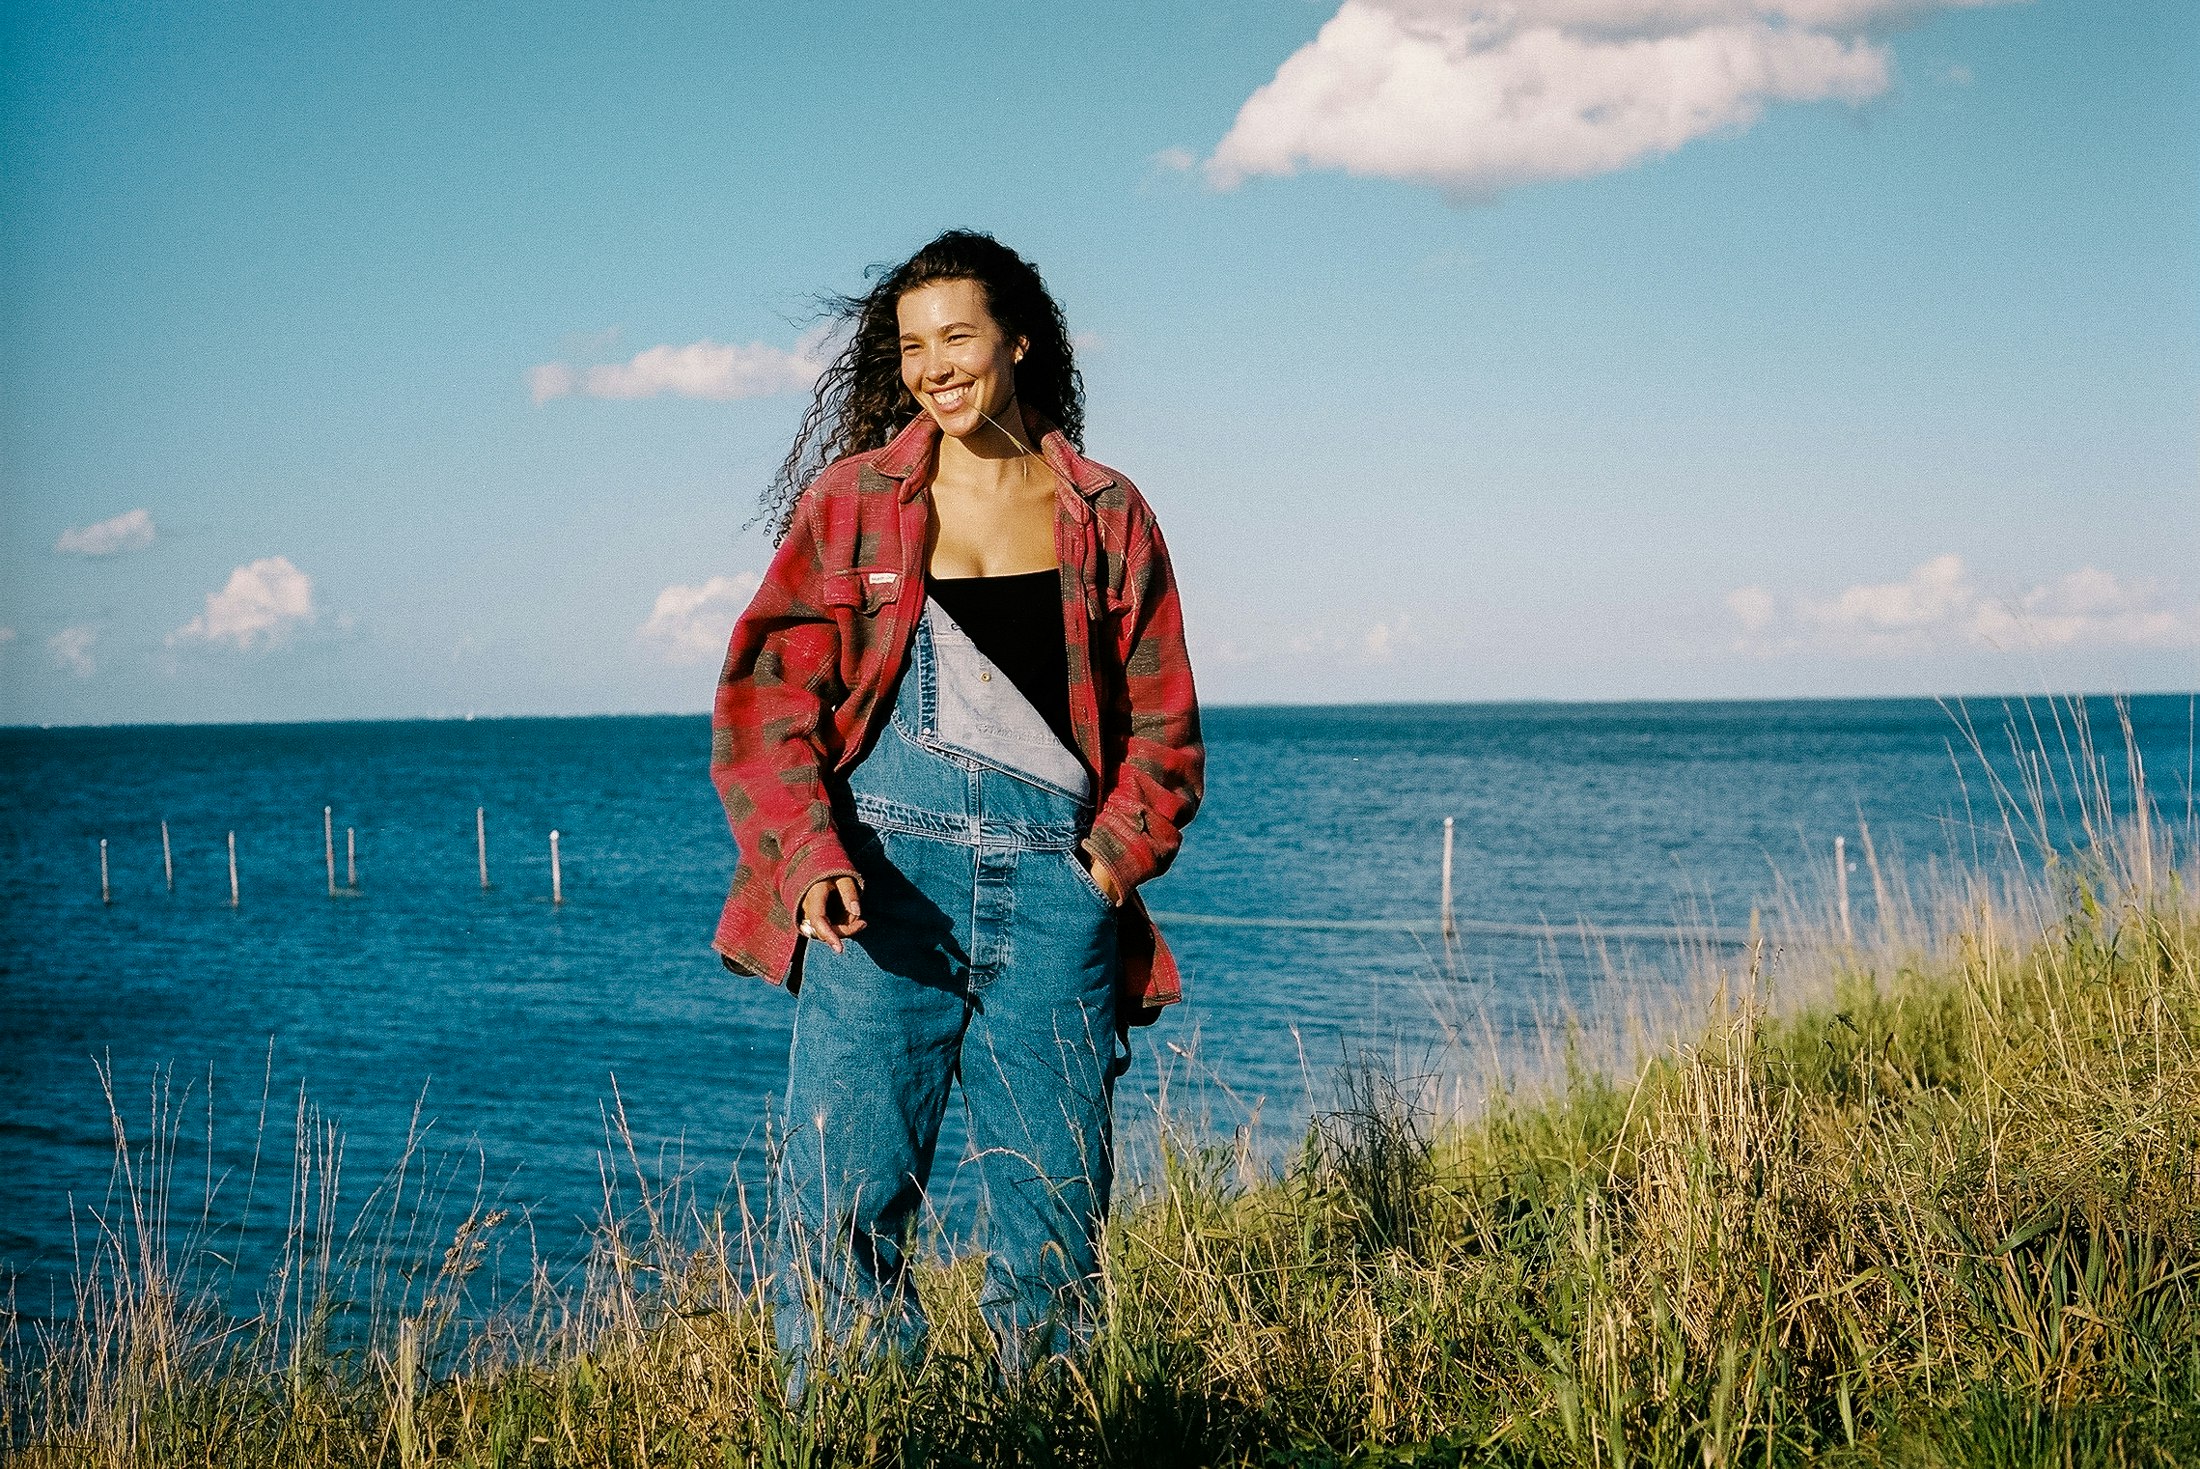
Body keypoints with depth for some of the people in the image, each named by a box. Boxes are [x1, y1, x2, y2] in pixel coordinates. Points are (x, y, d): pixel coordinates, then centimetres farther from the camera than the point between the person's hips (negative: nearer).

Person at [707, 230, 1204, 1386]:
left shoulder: (1105, 514, 11)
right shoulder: (850, 500, 8)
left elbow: (1163, 721, 14)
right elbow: (766, 695, 2)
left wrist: (1122, 850, -2)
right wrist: (810, 857, -13)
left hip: (1054, 885, 1)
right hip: (884, 870, -1)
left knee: (1056, 1208, 3)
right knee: (846, 1198, -6)